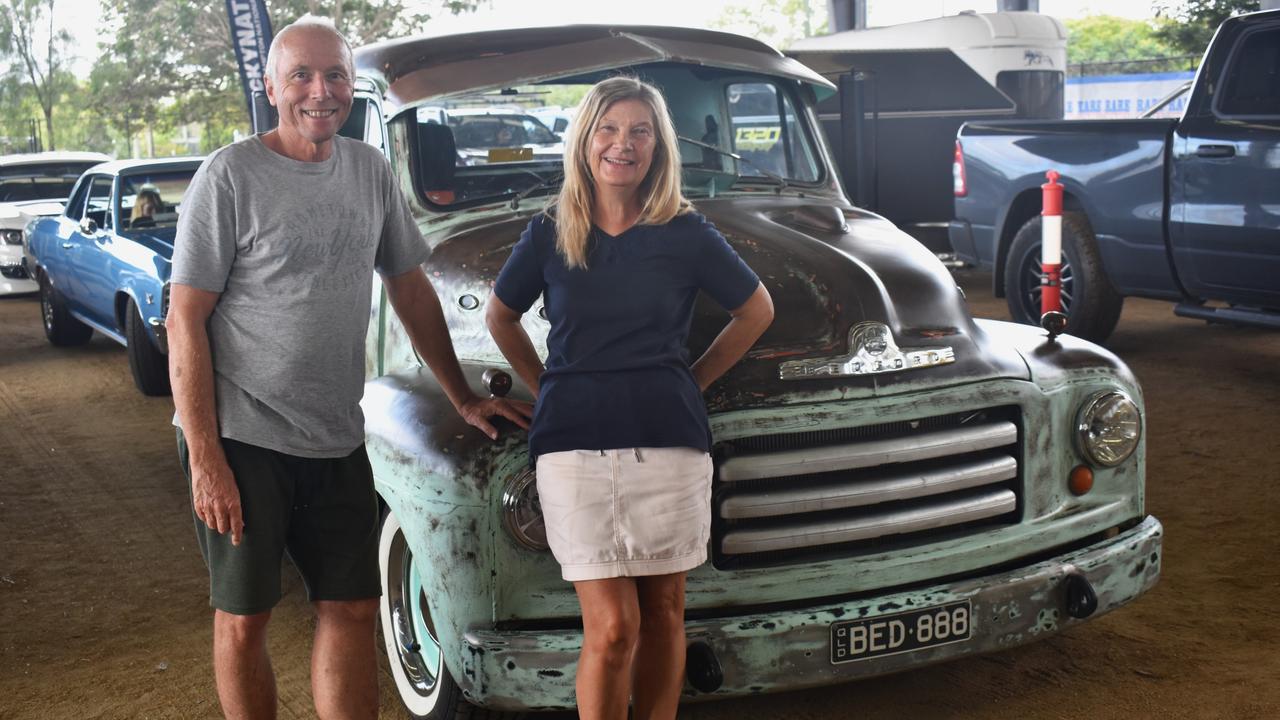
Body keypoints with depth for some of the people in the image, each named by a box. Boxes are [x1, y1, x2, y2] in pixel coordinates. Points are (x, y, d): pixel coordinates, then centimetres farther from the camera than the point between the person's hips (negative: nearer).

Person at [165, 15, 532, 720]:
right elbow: (186, 320, -10)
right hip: (241, 439, -5)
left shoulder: (370, 171, 7)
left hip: (336, 442, 5)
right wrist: (204, 457, -15)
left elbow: (410, 288, 16)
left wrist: (462, 398, 15)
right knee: (243, 617, 6)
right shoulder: (231, 175, -9)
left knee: (352, 609, 8)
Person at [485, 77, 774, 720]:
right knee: (611, 627, -6)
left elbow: (757, 311, 12)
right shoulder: (548, 235, 4)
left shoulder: (687, 234, 1)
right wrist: (547, 389, 11)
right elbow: (499, 316, 18)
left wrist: (691, 382, 8)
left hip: (669, 442, 1)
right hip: (574, 444, 0)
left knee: (663, 612, 10)